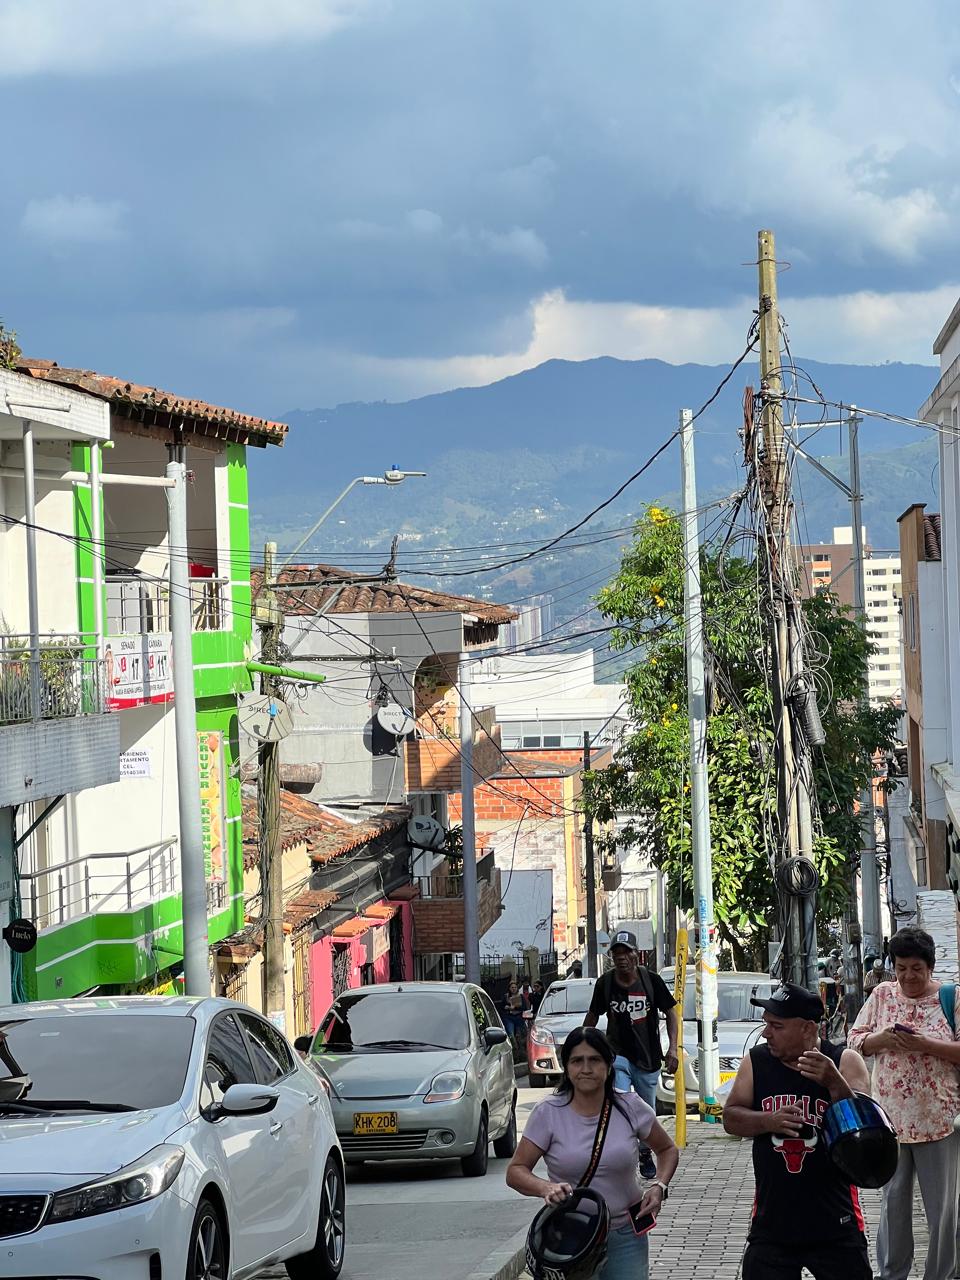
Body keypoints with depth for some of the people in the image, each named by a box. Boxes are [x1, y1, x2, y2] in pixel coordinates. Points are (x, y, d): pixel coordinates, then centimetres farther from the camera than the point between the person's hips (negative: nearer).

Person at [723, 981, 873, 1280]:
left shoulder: (844, 1062, -6)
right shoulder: (755, 1062, 2)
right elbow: (731, 1118, 0)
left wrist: (834, 1083, -32)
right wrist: (768, 1121, -20)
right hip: (772, 1220, 2)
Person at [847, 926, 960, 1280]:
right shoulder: (882, 995, 6)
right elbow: (855, 1040, 8)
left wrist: (925, 1044, -19)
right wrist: (881, 1039, -12)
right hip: (891, 1115, 3)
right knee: (893, 1200, 11)